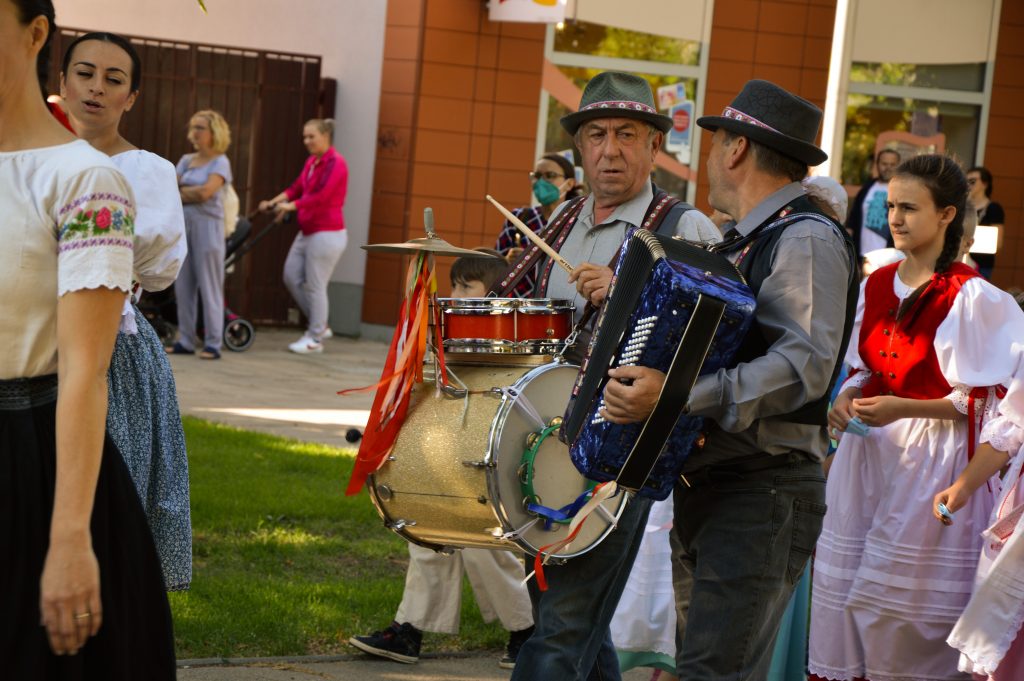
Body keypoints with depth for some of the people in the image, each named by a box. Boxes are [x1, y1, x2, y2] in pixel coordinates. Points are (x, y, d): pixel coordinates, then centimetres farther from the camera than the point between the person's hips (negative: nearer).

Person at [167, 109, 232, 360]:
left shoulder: (220, 162, -2)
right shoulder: (186, 160, 15)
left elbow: (205, 192, -14)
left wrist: (181, 192, -1)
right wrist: (192, 193, -10)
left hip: (207, 226, -6)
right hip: (183, 224, 6)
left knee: (209, 287, -4)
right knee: (183, 286, 6)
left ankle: (213, 344, -1)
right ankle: (185, 341, 11)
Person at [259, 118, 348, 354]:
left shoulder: (335, 163, -15)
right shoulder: (311, 162, 12)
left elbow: (321, 195, -24)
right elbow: (296, 188, 12)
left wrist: (291, 206, -27)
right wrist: (273, 202, -1)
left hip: (327, 233, -9)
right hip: (307, 232, 10)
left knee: (315, 285, -4)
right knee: (292, 277, 10)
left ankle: (315, 339, 6)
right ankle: (320, 325, 20)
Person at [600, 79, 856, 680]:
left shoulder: (807, 240, -13)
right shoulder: (743, 242, 18)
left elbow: (804, 364, -27)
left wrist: (677, 395, -34)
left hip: (761, 497, -10)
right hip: (704, 489, 10)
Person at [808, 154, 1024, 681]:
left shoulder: (973, 299, -11)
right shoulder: (876, 286, 9)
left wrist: (903, 408, -19)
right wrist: (847, 399, -2)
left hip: (929, 464, -6)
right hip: (867, 455, 6)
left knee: (903, 612, -5)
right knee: (843, 598, 4)